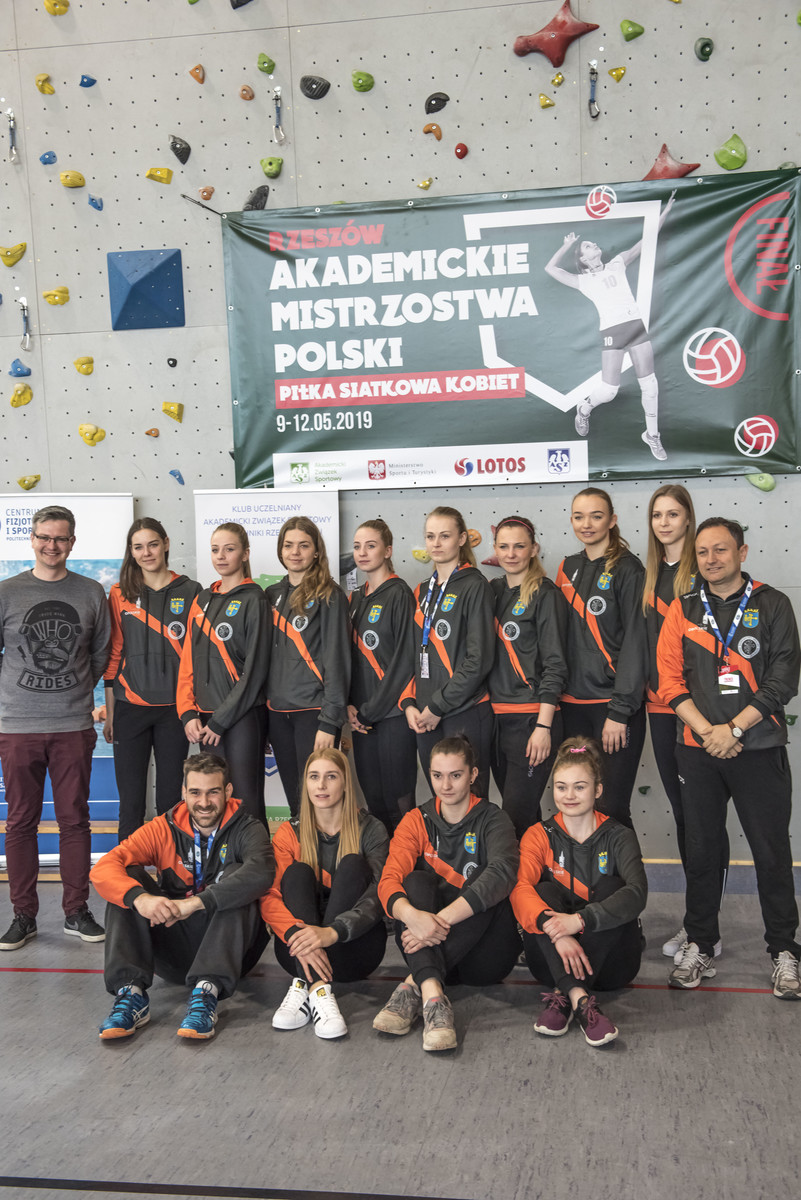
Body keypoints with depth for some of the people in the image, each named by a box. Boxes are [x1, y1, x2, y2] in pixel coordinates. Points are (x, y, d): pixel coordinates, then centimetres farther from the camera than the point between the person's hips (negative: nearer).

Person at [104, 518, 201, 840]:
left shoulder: (190, 591, 4)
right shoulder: (120, 593, 7)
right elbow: (114, 655, 8)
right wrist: (109, 712, 5)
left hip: (174, 707, 0)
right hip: (130, 707, 1)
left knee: (171, 800, 5)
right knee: (131, 801, 2)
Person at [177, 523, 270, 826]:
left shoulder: (253, 599, -5)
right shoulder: (202, 601, 14)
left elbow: (255, 667, -11)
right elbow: (188, 662, 13)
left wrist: (220, 720, -11)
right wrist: (188, 714, 1)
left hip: (242, 717, -6)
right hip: (205, 720, 6)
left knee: (245, 801, -5)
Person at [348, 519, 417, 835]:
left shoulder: (399, 594, -6)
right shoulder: (354, 599, 15)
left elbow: (405, 660, -12)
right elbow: (349, 657, 14)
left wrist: (370, 710, -12)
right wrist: (349, 705, -1)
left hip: (393, 713, -6)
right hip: (362, 716, 6)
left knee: (398, 798, -2)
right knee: (372, 797, 10)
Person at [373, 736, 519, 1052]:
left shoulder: (492, 820, 0)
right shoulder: (417, 821, 7)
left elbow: (502, 873, -23)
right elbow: (389, 880, -10)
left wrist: (442, 918, -36)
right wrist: (412, 914, -35)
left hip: (481, 954, -1)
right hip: (427, 949, 2)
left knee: (493, 895, -27)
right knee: (417, 880, -23)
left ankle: (412, 986, -33)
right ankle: (432, 995, -43)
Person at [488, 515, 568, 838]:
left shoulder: (545, 594, -5)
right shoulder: (492, 590, 12)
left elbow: (555, 664, -10)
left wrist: (543, 726, -16)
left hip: (531, 719, -6)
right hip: (495, 716, 6)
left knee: (517, 815, -8)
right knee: (518, 810, 13)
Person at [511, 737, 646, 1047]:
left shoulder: (618, 837, 0)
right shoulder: (540, 836, 2)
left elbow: (637, 893, -21)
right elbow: (520, 890, -18)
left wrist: (579, 920, -36)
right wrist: (554, 930, -38)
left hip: (610, 963, 0)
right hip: (554, 961, 1)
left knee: (609, 887, -24)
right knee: (546, 891, -23)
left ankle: (562, 998, -34)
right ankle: (580, 999, -41)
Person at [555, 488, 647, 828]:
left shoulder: (627, 569, -6)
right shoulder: (568, 568, 13)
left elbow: (635, 643, -10)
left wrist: (619, 711, -14)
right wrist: (558, 694, 9)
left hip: (614, 703, -6)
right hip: (573, 704, 6)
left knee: (610, 808, -5)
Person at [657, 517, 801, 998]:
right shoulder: (683, 610, 8)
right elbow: (669, 679, 2)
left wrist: (733, 728, -12)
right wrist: (706, 730, -10)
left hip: (759, 747, -2)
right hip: (698, 750, 2)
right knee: (700, 849, 9)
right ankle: (700, 945, 21)